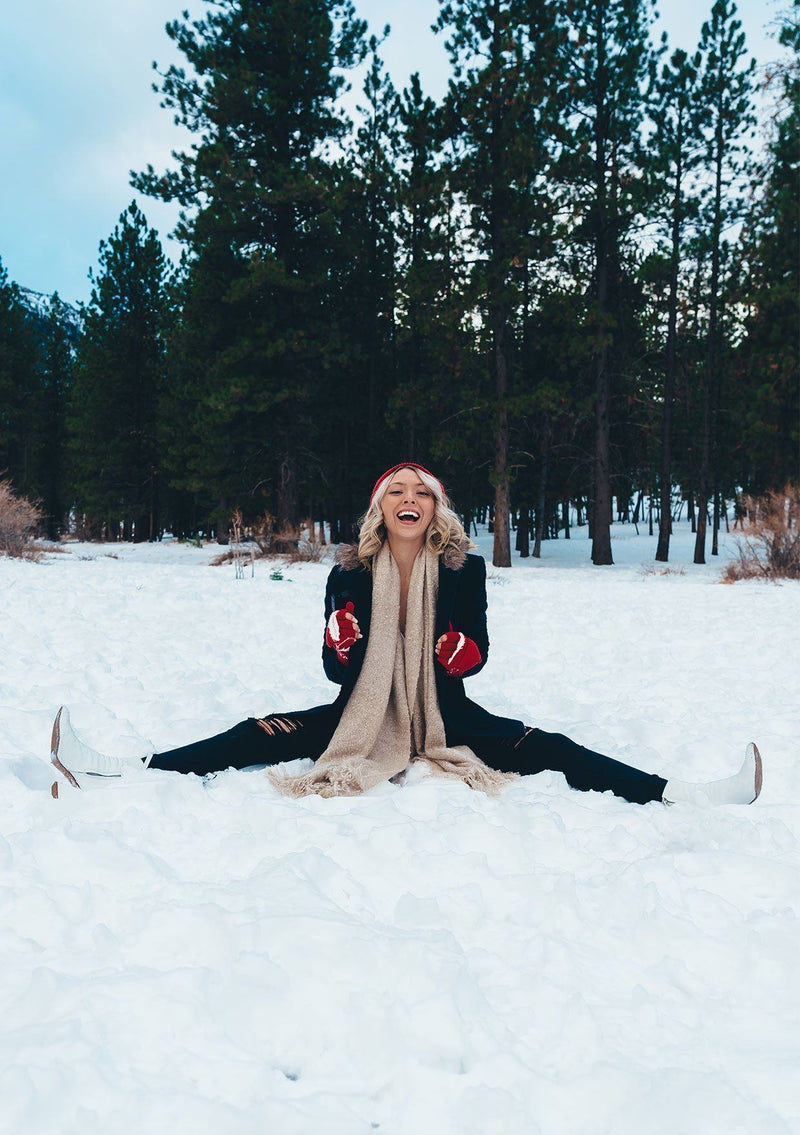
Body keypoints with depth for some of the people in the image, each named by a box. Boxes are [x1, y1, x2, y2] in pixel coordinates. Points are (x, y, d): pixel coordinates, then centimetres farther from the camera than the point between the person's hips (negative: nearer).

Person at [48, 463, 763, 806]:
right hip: (363, 717, 1)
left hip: (447, 719, 0)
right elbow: (337, 671, -1)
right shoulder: (350, 574, -4)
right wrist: (341, 644, -24)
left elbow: (476, 652, 4)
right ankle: (123, 773, -18)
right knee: (258, 737, -14)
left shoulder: (463, 570, -4)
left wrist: (464, 654, -20)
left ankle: (677, 795, -24)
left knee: (544, 750, -19)